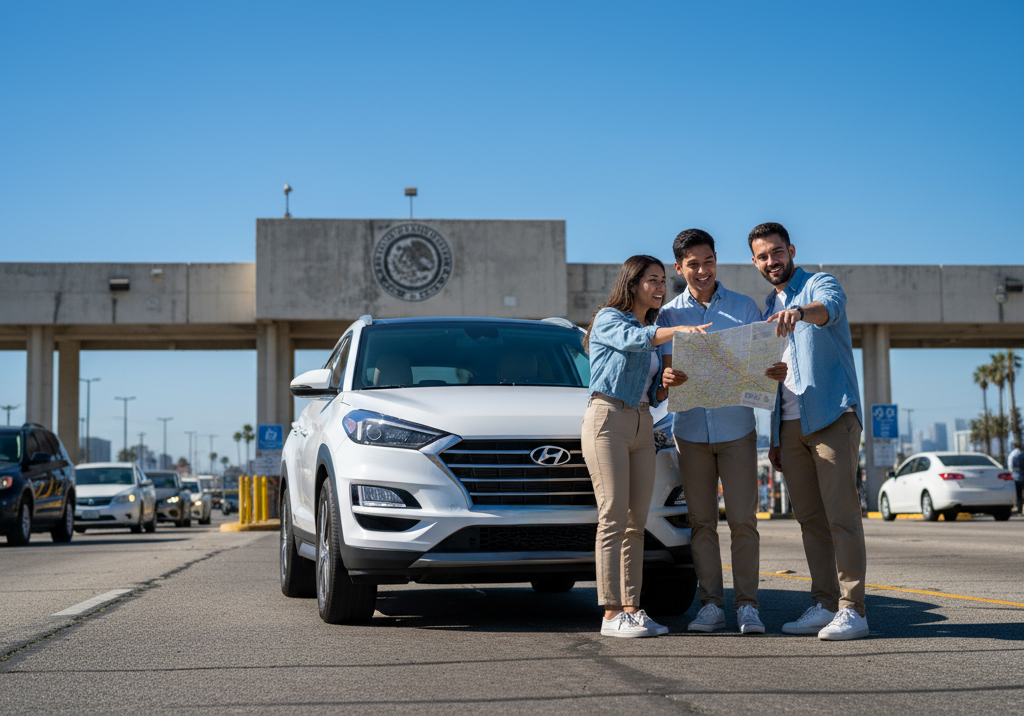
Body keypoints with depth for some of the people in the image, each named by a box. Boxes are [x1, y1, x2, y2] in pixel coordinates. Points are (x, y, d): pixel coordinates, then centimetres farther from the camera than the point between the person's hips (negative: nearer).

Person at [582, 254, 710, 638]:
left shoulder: (652, 329, 22)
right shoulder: (608, 319, 0)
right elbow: (633, 340, -24)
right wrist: (678, 330, -38)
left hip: (642, 426, 7)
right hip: (607, 419, -7)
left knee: (636, 522, 4)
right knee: (613, 517, -11)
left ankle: (631, 608, 7)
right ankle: (612, 615, -11)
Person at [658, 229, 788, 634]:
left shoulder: (744, 307, 7)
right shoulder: (670, 314, 7)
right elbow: (667, 366, -2)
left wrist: (778, 372, -20)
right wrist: (668, 379, -27)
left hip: (736, 428, -1)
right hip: (691, 429, 1)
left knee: (743, 520, -3)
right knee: (701, 522, 3)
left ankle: (747, 605, 3)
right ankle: (711, 605, 10)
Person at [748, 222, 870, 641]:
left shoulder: (820, 284, 2)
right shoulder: (768, 309, 23)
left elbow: (828, 308, -25)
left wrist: (800, 312, -48)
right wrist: (775, 438, 19)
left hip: (832, 415, -7)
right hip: (790, 424, 7)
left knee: (841, 515, -10)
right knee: (809, 519, 6)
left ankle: (852, 610, -9)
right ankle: (824, 605, 10)